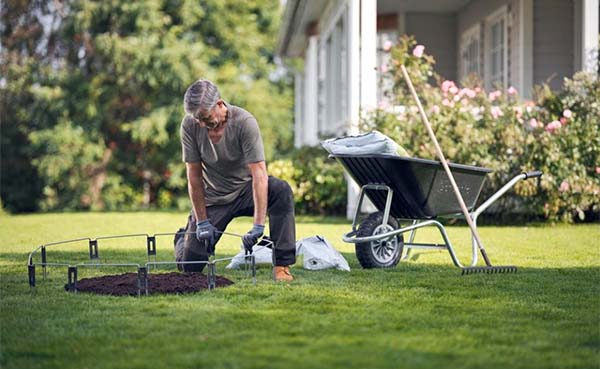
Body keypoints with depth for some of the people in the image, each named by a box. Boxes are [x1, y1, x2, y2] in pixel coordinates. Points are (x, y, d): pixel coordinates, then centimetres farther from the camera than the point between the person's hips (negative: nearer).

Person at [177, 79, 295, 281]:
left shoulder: (244, 122, -25)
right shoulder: (189, 124, -17)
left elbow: (259, 174, -31)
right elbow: (194, 175, -11)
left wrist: (258, 226, -38)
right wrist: (202, 222, -12)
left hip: (245, 188, -1)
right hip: (213, 197, 1)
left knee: (281, 190, -34)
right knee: (189, 266, -6)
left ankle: (282, 265, -28)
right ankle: (186, 237, 32)